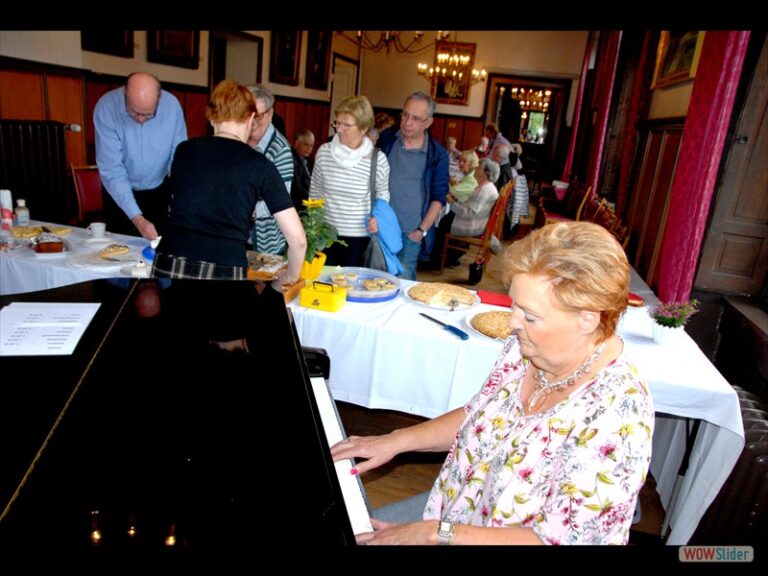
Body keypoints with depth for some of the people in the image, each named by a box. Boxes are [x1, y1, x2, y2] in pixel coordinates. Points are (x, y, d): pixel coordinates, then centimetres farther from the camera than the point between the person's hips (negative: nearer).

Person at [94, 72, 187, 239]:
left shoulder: (172, 105, -19)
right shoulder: (106, 108, -23)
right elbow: (112, 171, -25)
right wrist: (137, 218, -34)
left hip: (159, 192, 1)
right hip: (119, 194, -1)